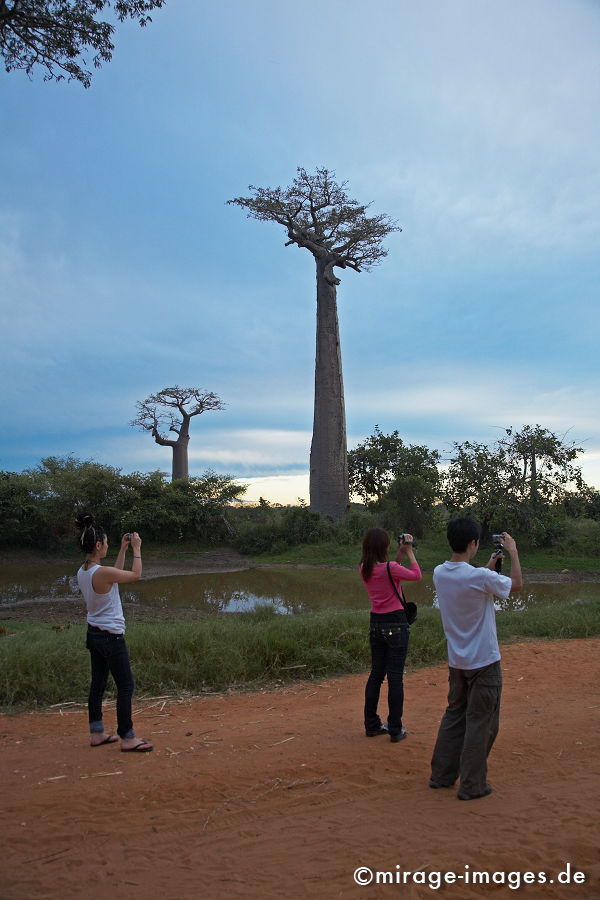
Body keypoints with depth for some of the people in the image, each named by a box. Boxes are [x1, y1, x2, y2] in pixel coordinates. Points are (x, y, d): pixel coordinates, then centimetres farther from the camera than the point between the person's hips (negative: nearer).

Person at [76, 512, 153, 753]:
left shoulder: (82, 572, 3)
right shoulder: (102, 572, -24)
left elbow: (116, 573, 18)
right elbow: (136, 574, -10)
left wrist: (123, 549, 20)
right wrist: (136, 548, 0)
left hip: (94, 634, 9)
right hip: (111, 637, -9)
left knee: (98, 683, 16)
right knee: (126, 686, 0)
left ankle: (97, 733, 25)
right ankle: (127, 739, 6)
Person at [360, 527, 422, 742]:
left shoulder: (364, 569, 2)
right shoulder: (390, 568, -18)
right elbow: (416, 576, -5)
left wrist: (400, 554, 12)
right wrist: (409, 552, 2)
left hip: (376, 624, 7)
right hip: (395, 624, -7)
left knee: (376, 674, 16)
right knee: (395, 677, 1)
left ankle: (371, 725, 23)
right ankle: (395, 730, 7)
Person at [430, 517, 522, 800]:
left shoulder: (439, 574, -3)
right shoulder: (480, 577, -24)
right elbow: (517, 584, -5)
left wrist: (488, 567, 21)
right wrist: (513, 552, 5)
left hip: (456, 661, 7)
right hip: (483, 662, -7)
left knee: (454, 715, 19)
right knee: (480, 723, 6)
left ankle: (441, 775, 27)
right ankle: (472, 785, 14)